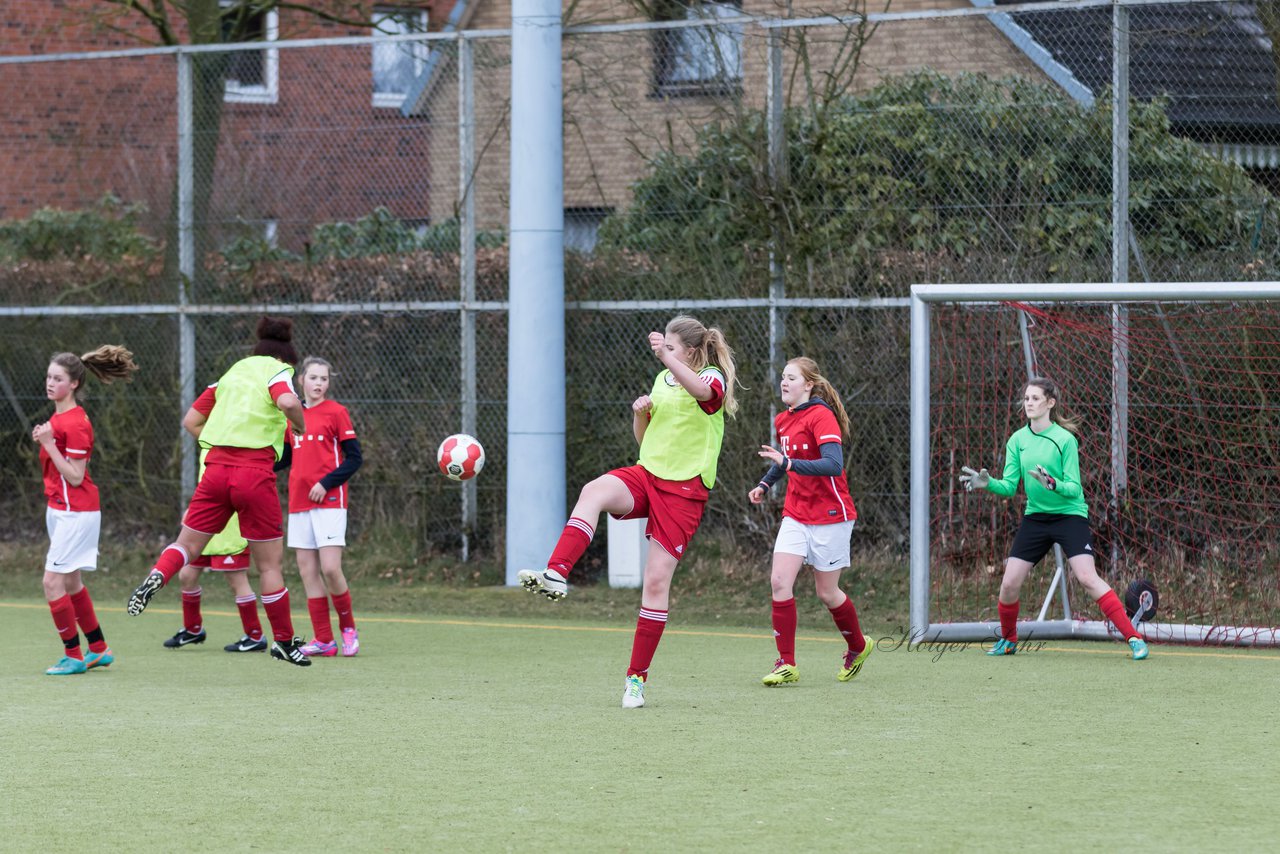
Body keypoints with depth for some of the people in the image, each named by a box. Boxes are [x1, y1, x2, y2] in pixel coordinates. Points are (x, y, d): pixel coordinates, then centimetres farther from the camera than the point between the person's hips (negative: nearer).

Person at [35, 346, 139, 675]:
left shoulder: (76, 423, -19)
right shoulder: (57, 417, 10)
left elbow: (75, 476, -21)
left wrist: (48, 443, -24)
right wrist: (43, 440, 7)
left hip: (76, 512, -10)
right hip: (57, 509, 10)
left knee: (53, 582, -11)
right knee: (71, 583, 17)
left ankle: (73, 655, -2)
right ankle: (99, 649, 28)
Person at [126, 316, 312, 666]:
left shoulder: (235, 370, 20)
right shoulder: (278, 370, 2)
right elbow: (287, 401, -21)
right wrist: (300, 426, -2)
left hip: (216, 465, 4)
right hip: (255, 473, -4)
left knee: (187, 545, 11)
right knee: (270, 563, 6)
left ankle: (157, 575, -20)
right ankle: (284, 640, 14)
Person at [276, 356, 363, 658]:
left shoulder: (336, 412, -1)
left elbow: (354, 458, -3)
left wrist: (326, 484, -14)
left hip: (329, 501, -5)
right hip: (299, 504, 5)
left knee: (330, 569, -13)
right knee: (308, 571, 2)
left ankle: (348, 628, 8)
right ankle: (324, 640, 5)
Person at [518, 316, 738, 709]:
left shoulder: (713, 378, -5)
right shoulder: (662, 380, 15)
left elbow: (702, 390, -33)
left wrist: (668, 357, -47)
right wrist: (640, 414, 0)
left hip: (683, 489, -5)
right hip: (646, 474, 5)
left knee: (657, 580, -6)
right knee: (594, 491, -30)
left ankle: (637, 678, 5)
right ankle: (555, 576, -47)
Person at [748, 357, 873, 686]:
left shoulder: (821, 416, -15)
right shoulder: (783, 420, 9)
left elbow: (833, 464, -28)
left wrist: (788, 463, -35)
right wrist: (765, 484, 14)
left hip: (830, 516, -6)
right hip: (796, 516, 6)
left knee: (827, 592, 3)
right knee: (779, 580, -11)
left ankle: (858, 646, 31)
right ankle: (786, 664, -8)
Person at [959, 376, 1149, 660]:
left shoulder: (1065, 440, -12)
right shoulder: (1017, 440, 2)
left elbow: (1074, 488, -14)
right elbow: (1010, 486, 1)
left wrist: (1053, 484, -34)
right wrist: (987, 483, -18)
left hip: (1069, 515, -5)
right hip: (1035, 517, 5)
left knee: (1087, 577, -20)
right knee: (1009, 584, -1)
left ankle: (1134, 638, -17)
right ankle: (1008, 640, 26)